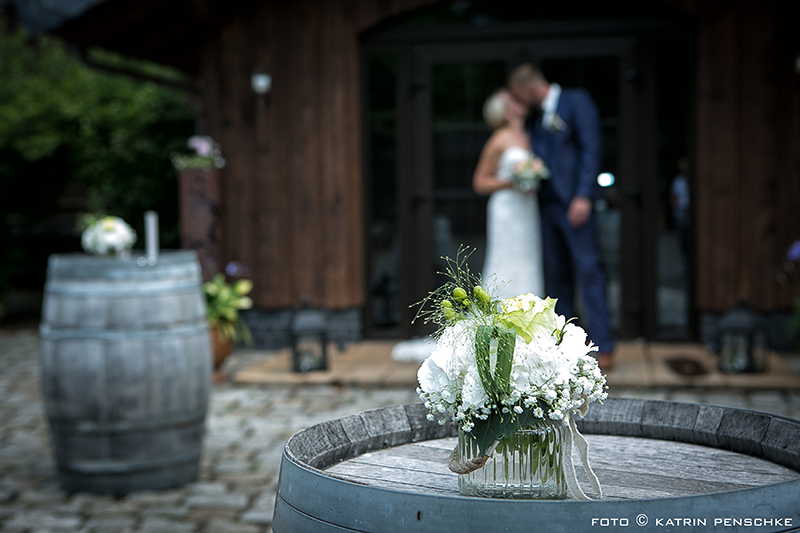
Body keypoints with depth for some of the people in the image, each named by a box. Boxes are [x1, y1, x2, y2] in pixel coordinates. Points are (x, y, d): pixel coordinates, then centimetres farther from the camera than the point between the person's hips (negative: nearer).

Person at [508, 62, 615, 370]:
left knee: (587, 269, -9)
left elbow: (591, 149, -9)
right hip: (546, 203, 7)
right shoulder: (534, 117, 19)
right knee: (556, 274, 8)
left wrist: (583, 197, -17)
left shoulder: (577, 102, -2)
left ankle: (603, 347, -7)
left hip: (573, 202, -7)